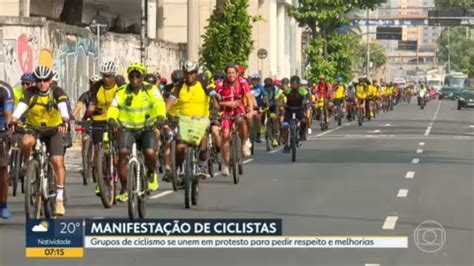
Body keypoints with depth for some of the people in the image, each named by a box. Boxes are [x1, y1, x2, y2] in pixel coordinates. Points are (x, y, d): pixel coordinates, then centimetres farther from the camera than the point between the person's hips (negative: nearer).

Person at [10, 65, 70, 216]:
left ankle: (60, 198, -7)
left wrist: (65, 121, -52)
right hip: (34, 129, 1)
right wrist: (14, 119, -48)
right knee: (26, 142, -34)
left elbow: (63, 106, -31)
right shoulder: (31, 92, -11)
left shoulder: (57, 92, -13)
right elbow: (21, 106, -28)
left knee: (57, 162, -15)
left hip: (54, 130, -1)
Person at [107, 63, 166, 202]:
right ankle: (124, 189, -9)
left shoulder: (151, 90, -3)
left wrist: (160, 116, -40)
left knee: (150, 152, -24)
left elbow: (159, 103, -19)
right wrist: (112, 118, -35)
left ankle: (152, 172, 13)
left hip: (147, 128, -1)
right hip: (127, 128, 1)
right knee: (123, 152, -21)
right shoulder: (122, 92, -1)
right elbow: (114, 107, -13)